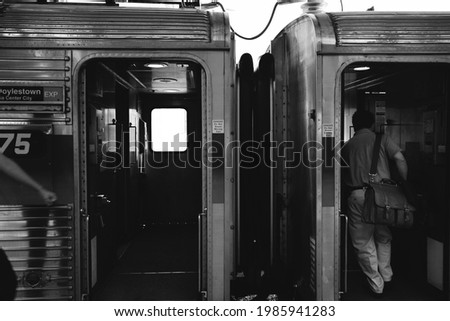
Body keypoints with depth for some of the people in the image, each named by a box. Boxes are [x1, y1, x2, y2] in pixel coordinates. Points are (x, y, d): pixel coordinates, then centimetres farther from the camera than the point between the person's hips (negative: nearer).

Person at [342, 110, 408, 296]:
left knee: (363, 242, 9)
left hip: (357, 195, 0)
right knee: (383, 237, 22)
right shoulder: (381, 139, 6)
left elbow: (344, 176, 10)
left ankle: (376, 285, 14)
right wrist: (405, 184, 2)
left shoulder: (347, 146, 11)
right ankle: (386, 276, 27)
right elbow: (400, 159, -6)